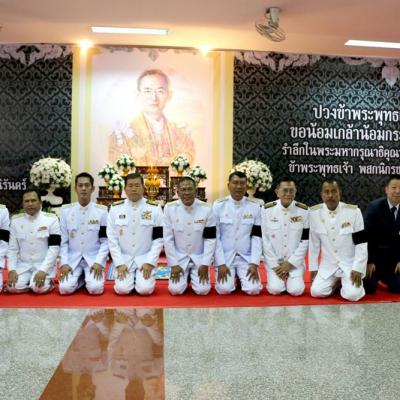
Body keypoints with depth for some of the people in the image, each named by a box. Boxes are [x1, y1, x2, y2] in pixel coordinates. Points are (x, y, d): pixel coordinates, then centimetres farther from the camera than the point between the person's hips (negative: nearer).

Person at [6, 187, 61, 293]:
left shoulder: (51, 219, -6)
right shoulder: (15, 220, 4)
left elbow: (54, 248, -10)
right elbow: (12, 248, 5)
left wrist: (43, 270, -20)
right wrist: (12, 270, -9)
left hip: (44, 264, -3)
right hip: (23, 265, 3)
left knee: (39, 288, -26)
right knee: (12, 287, -21)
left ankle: (47, 282, 6)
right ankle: (27, 281, 9)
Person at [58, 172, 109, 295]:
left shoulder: (102, 211, -3)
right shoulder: (65, 210, 0)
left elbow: (105, 241, -3)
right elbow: (63, 241, 2)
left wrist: (98, 262, -15)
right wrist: (64, 263, -9)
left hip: (94, 258, -1)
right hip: (73, 258, 1)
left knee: (95, 288, -23)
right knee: (65, 288, -20)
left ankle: (89, 278, 11)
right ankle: (81, 278, 12)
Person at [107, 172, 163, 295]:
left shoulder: (155, 209, -3)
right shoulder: (115, 208, -1)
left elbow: (158, 239, -3)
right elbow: (112, 238, -1)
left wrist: (150, 262, -12)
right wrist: (119, 263, -10)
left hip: (145, 258, -1)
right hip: (124, 258, 1)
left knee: (145, 289, -18)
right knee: (122, 289, -18)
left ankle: (141, 278, 16)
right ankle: (130, 278, 16)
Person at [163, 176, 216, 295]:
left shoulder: (206, 209, -12)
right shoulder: (169, 208, -12)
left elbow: (210, 239, -7)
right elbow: (168, 238, -8)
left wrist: (205, 264, -12)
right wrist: (173, 264, -10)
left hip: (199, 257, 0)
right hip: (179, 257, 0)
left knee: (203, 290, -13)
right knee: (175, 289, -14)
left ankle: (193, 276, 20)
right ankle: (185, 276, 19)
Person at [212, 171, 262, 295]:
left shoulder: (255, 207, -1)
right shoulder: (218, 206, -6)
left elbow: (257, 238, 0)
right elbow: (215, 237, -6)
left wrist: (254, 264, -10)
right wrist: (221, 264, -13)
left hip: (246, 257, 1)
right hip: (225, 257, -1)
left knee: (253, 289, -16)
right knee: (224, 289, -19)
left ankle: (242, 277, 17)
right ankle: (231, 277, 15)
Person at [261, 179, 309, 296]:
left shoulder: (303, 210, -7)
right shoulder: (267, 209, -9)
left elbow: (305, 241, -4)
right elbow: (265, 240, -6)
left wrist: (290, 263, -10)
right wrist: (275, 265, -9)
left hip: (295, 260, 0)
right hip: (274, 261, 0)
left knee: (296, 290, -16)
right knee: (275, 289, -17)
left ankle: (292, 278, 17)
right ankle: (276, 278, 16)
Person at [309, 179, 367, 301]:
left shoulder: (354, 211, -14)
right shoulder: (314, 212, -8)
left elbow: (361, 243, -10)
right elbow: (313, 243, 2)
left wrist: (358, 268, -15)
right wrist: (313, 267, 3)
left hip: (350, 264, -2)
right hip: (328, 264, 2)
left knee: (352, 295, -22)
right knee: (316, 292, -14)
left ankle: (346, 282, 14)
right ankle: (335, 282, 17)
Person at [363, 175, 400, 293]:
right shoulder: (374, 207, -16)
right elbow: (367, 236, -16)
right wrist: (369, 261, -16)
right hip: (374, 253, -3)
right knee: (369, 288, -9)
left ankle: (382, 275, 27)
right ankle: (375, 274, 25)